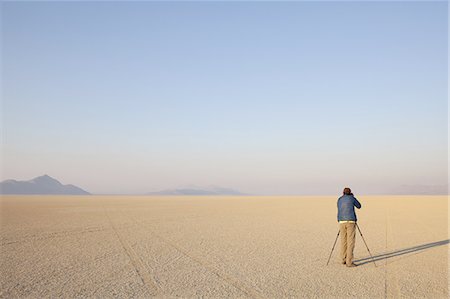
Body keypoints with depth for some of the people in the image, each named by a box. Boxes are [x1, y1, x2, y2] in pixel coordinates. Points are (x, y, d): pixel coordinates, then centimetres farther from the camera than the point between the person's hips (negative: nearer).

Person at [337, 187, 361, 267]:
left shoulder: (339, 199, 15)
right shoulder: (352, 198, 5)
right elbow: (359, 206, 21)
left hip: (342, 222, 4)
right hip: (351, 221, -4)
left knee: (343, 242, 12)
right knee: (350, 242, -4)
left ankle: (343, 260, 19)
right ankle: (349, 262, -7)